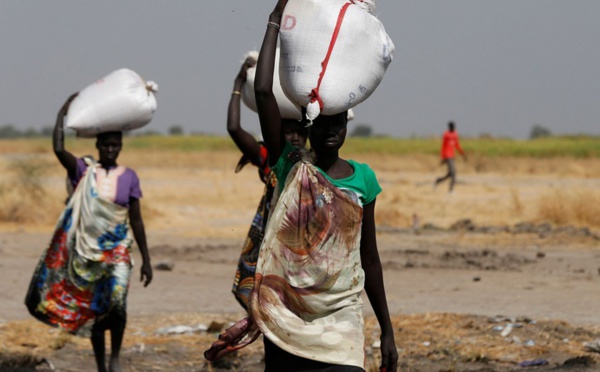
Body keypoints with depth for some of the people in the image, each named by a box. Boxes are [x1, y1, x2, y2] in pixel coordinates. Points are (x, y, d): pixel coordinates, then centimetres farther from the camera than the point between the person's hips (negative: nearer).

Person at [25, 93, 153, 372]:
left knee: (117, 302, -23)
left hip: (117, 250, -1)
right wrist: (63, 113, -12)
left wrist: (146, 260, 2)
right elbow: (58, 149, -19)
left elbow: (136, 220, 4)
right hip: (87, 251, 1)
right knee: (93, 311, 6)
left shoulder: (128, 177, 1)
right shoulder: (83, 171, -1)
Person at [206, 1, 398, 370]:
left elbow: (370, 257, 12)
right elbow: (264, 92, -11)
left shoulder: (362, 178, 6)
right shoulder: (291, 166, 0)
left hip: (340, 317, 1)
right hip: (288, 315, -1)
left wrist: (387, 330, 11)